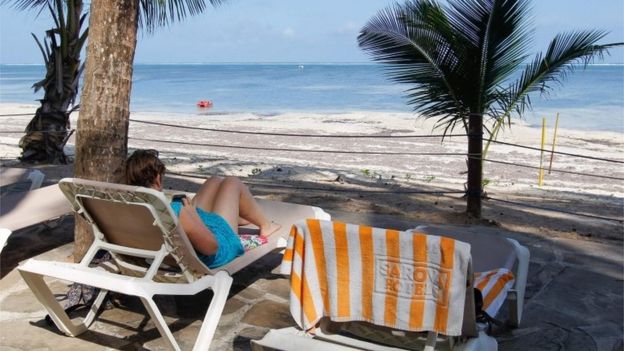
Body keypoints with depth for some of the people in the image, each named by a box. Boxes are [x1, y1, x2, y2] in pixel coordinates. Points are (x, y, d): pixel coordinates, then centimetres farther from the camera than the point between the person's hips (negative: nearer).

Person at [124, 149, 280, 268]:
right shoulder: (175, 213, -42)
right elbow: (211, 246, -30)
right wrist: (194, 215, -21)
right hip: (219, 249, -7)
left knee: (215, 182, 23)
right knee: (232, 183, 13)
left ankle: (242, 217, 53)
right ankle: (265, 225, 38)